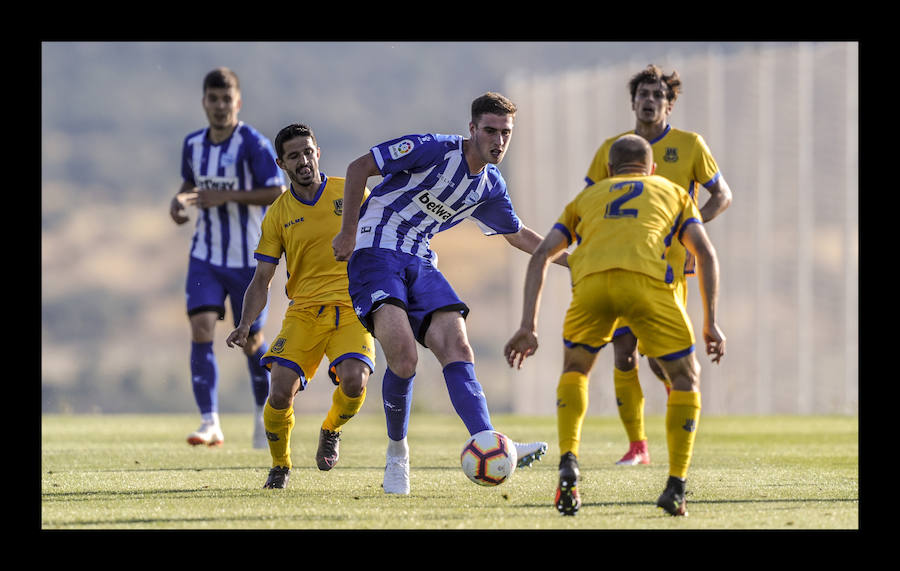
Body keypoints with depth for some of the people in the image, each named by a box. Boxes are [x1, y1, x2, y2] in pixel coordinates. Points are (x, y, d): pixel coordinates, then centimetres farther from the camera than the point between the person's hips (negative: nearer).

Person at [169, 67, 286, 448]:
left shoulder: (253, 144, -13)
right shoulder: (193, 144, 4)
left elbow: (277, 193, -18)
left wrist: (226, 196, -25)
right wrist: (180, 199, -3)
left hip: (248, 259, -3)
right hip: (205, 256, 4)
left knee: (251, 340, 6)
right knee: (201, 330, -14)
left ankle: (264, 413, 32)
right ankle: (210, 424, -16)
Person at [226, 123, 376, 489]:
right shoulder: (278, 215, 6)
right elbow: (262, 280, 7)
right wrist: (245, 325, -8)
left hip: (352, 308, -1)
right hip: (304, 311, 1)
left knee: (354, 380, -26)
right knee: (281, 388, -18)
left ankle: (331, 430, 9)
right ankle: (280, 467, 9)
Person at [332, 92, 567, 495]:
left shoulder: (491, 185, 11)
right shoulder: (435, 149, -12)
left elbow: (518, 235, 29)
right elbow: (359, 168, -10)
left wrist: (570, 260, 25)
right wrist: (349, 231, -12)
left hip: (420, 264, 6)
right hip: (376, 254, -6)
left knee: (456, 347, -16)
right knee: (404, 356, -24)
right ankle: (396, 452, -3)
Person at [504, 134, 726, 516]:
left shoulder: (588, 196, 37)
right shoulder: (673, 193, 35)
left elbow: (541, 254, 24)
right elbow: (705, 254, 21)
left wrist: (528, 326, 21)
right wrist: (711, 323, 21)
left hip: (591, 280, 2)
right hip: (647, 279, -1)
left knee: (574, 370, 27)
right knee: (685, 377, 17)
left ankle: (568, 462, 5)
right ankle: (676, 489, 7)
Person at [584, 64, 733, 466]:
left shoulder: (689, 146, 2)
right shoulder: (612, 148, 8)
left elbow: (722, 196, 8)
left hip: (669, 268, -2)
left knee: (660, 361, -12)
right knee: (623, 356, -5)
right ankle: (636, 445, 5)